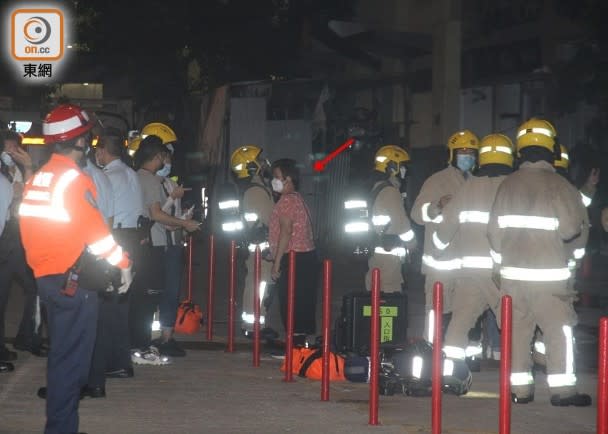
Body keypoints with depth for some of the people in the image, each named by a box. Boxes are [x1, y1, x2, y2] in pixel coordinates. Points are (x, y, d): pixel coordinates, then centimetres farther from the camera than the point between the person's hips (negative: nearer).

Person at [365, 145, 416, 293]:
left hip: (375, 251, 10)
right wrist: (412, 244, 6)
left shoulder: (376, 190, 17)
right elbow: (401, 223, -11)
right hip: (389, 253, -10)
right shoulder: (390, 192, -12)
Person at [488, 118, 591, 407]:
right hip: (547, 271, -5)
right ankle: (562, 388, 0)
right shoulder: (557, 185, -9)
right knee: (559, 328, 2)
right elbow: (570, 228, -9)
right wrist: (578, 225, 14)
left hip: (512, 270, 5)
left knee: (518, 327, 9)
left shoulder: (508, 185, 6)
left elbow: (495, 229, 10)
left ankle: (519, 387, 11)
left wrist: (501, 260, 21)